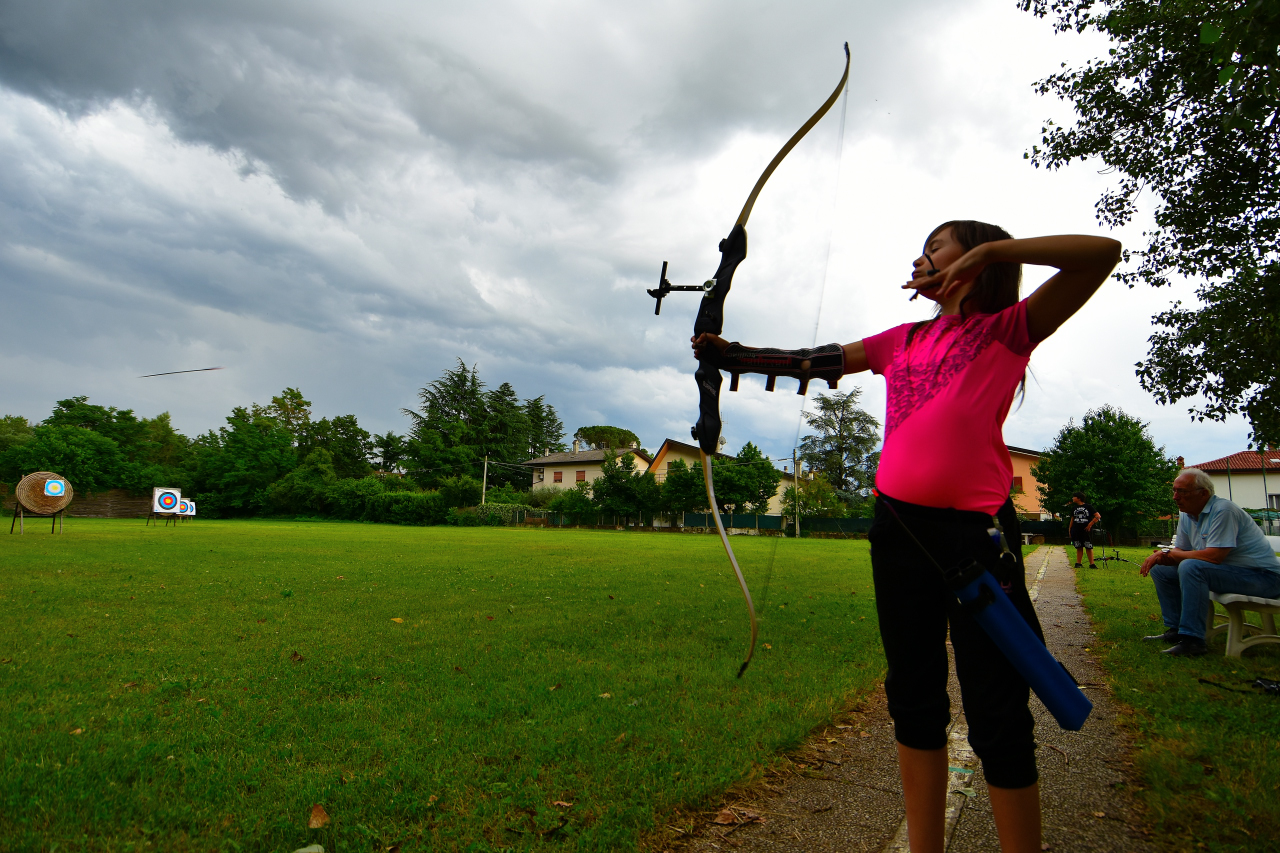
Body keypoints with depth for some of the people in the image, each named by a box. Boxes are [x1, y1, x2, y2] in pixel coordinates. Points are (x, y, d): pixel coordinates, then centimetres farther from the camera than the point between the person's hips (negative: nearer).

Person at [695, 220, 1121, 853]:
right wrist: (729, 355, 17)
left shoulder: (1007, 328, 3)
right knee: (915, 697, 12)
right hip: (898, 524, 6)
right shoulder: (902, 340, 18)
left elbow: (1103, 252, -7)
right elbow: (813, 362, 21)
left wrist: (992, 250, -11)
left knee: (995, 711, -1)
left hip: (975, 528, -5)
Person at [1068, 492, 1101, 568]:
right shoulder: (1074, 508, 12)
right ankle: (1078, 563, 8)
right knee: (1079, 547, 6)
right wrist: (1070, 529, 12)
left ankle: (1091, 564, 2)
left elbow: (1098, 516, -4)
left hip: (1086, 531, -4)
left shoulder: (1088, 507, -1)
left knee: (1089, 548, -1)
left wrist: (1090, 524, -10)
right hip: (1076, 531, 4)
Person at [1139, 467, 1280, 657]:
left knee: (1191, 567, -32)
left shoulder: (1223, 511, -22)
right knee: (1161, 569, 4)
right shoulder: (1186, 515, 5)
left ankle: (1193, 640, -27)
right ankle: (1175, 630, 9)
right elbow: (1181, 552, 8)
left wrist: (1168, 553, -19)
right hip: (1226, 570, 9)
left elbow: (1214, 556, -30)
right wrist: (1161, 556, -17)